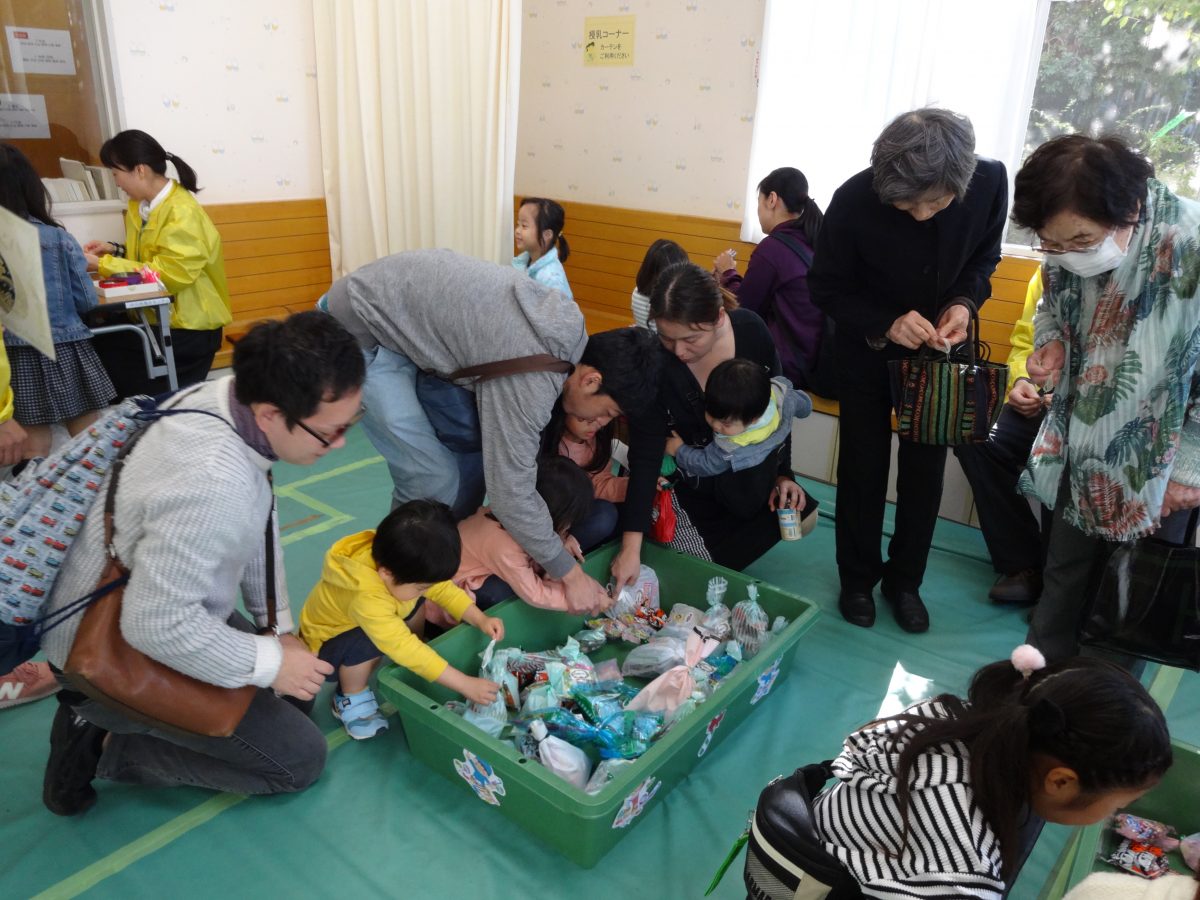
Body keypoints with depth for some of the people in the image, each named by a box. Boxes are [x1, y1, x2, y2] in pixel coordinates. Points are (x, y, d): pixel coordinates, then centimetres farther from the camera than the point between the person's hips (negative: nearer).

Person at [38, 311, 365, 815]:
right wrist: (269, 661, -20)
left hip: (167, 607, 9)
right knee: (299, 758, -1)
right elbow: (157, 626, -33)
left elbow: (257, 525, 1)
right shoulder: (213, 482, -40)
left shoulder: (232, 395, -12)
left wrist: (281, 628, 4)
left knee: (295, 689, 20)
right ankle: (103, 747, 4)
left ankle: (102, 717, 17)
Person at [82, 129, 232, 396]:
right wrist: (114, 250, 2)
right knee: (96, 340, -11)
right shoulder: (140, 205, 7)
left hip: (188, 326, -8)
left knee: (104, 354, -16)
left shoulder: (183, 214, -18)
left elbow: (168, 274, -24)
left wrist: (102, 265, -19)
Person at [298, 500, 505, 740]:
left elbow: (445, 590, -6)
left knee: (416, 599, -10)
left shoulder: (402, 564, -21)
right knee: (367, 642, -36)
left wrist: (481, 619, -20)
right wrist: (465, 684, -40)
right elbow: (405, 648, -41)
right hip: (322, 650, -7)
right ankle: (350, 701, -8)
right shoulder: (366, 598, -42)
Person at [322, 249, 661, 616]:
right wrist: (571, 574, -15)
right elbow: (510, 491, -27)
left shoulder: (566, 328, -4)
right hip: (360, 327, -9)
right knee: (432, 478, -12)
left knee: (475, 445, 7)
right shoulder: (531, 375, -31)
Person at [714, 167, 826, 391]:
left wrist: (728, 273, 10)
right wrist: (728, 279, 14)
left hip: (790, 367, -7)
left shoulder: (772, 248, -17)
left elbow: (741, 310, -6)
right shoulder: (813, 242, 6)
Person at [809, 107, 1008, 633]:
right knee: (863, 467, 6)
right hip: (867, 348, -2)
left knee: (925, 470, 8)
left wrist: (964, 302, -22)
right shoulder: (854, 202, -28)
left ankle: (905, 580, 27)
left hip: (938, 348, 2)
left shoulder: (990, 183, -21)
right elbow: (826, 289, -15)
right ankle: (858, 578, 27)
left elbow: (984, 258, -1)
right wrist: (885, 324, -30)